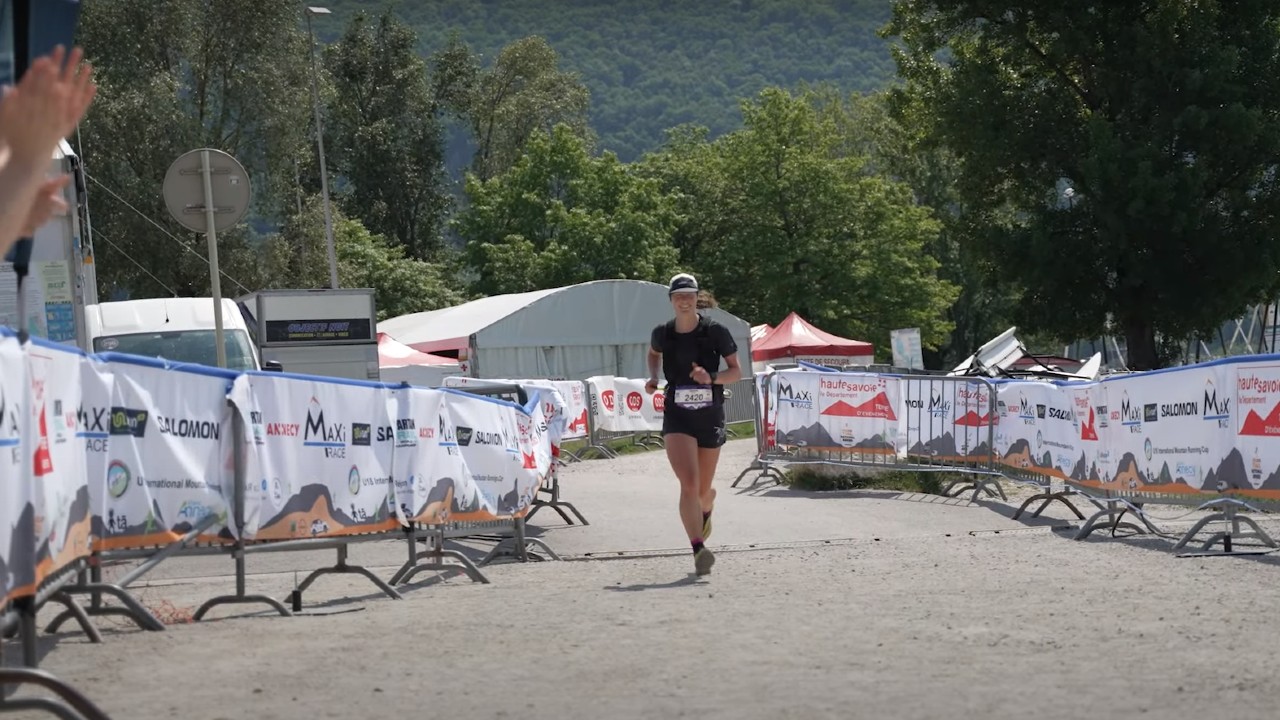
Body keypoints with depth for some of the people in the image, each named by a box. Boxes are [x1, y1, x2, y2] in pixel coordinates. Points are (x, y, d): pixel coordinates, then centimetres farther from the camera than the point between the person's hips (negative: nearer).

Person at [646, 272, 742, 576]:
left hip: (710, 417, 0)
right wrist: (653, 378, 6)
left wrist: (712, 377, -20)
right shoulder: (663, 333, 0)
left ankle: (707, 509, 52)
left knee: (703, 489, 13)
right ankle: (699, 551, -25)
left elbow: (736, 371, -1)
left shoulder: (715, 332, -6)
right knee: (689, 484, -19)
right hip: (677, 417, 0)